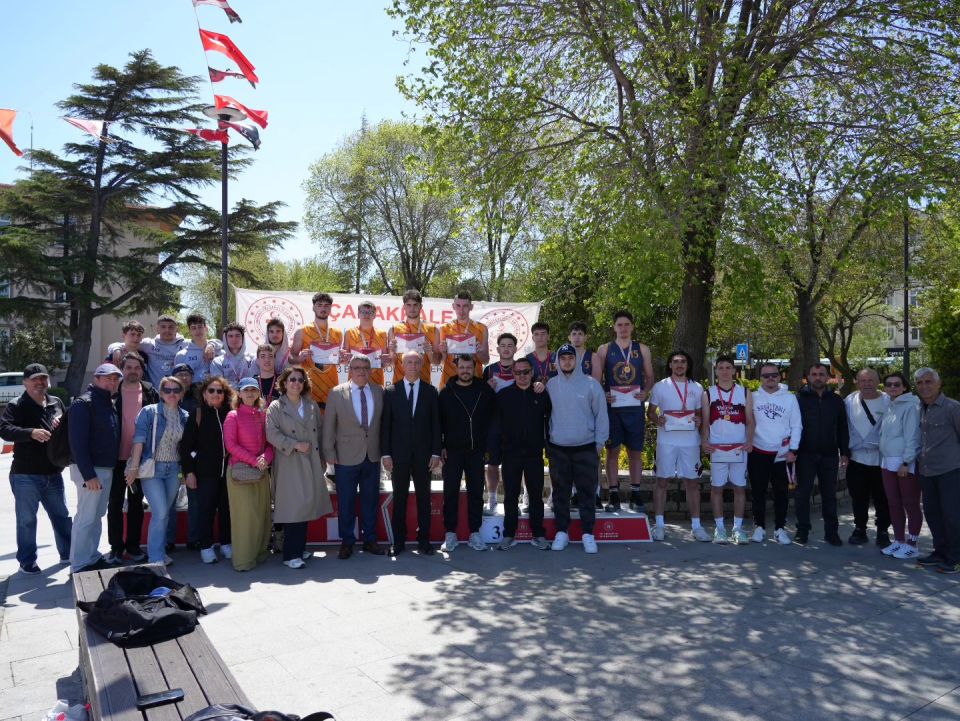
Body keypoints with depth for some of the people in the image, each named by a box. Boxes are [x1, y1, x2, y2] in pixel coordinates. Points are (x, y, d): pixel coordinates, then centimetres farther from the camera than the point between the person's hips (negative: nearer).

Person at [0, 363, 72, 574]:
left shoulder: (56, 403, 10)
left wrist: (63, 424, -1)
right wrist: (31, 432, -35)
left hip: (53, 473, 5)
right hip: (26, 475, -5)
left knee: (62, 515, 15)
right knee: (27, 520, 4)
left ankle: (68, 553, 28)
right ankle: (27, 561, 17)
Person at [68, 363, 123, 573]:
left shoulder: (109, 403, 14)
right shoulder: (83, 403, -13)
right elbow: (78, 442, -19)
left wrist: (111, 467, 11)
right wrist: (88, 474, -23)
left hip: (106, 468, 9)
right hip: (91, 470, -9)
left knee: (97, 515, 15)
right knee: (86, 517, -4)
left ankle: (92, 558, 25)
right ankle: (80, 565, 4)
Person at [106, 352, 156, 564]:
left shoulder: (150, 393, 2)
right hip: (117, 458, -1)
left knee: (136, 503, 11)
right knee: (115, 503, 6)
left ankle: (133, 546, 21)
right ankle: (116, 547, 16)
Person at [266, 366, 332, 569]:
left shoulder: (312, 405, 12)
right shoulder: (276, 407, -2)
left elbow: (320, 430, 15)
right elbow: (272, 434, -11)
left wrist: (321, 457, 12)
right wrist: (295, 445, -16)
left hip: (311, 462, 5)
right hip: (290, 464, -5)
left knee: (306, 504, 8)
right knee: (293, 507, -6)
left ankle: (300, 548, 21)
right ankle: (291, 554, 1)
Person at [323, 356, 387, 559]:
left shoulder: (379, 392, 3)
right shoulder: (337, 393, -4)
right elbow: (328, 426, -1)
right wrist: (329, 453, -3)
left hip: (372, 457, 2)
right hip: (346, 458, -2)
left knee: (371, 500, 11)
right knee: (346, 502, 6)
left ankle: (370, 540, 25)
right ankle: (347, 542, 21)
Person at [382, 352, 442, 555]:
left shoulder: (430, 391, 3)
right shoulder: (391, 392, 2)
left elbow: (435, 424, 3)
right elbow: (386, 425, 1)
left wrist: (436, 453, -3)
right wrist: (386, 453, -4)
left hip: (423, 454, 1)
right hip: (399, 454, 0)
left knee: (424, 498, 6)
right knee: (399, 499, 6)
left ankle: (423, 540, 16)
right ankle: (398, 541, 16)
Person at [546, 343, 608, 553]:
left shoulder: (591, 384, -3)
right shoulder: (551, 385, 3)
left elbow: (601, 415, -1)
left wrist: (599, 443, -4)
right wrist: (546, 442, 5)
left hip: (586, 448, -2)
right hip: (558, 449, 2)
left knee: (587, 493, 3)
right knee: (560, 493, 8)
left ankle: (588, 534, 13)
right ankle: (561, 532, 18)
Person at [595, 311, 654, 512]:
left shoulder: (642, 349, 9)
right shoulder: (604, 350, 5)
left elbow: (650, 377, 12)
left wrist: (645, 392, -6)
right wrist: (602, 395, -10)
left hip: (635, 406, 1)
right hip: (612, 406, -1)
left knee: (635, 451, 6)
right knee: (612, 451, 2)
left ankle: (635, 495, 15)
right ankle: (614, 496, 9)